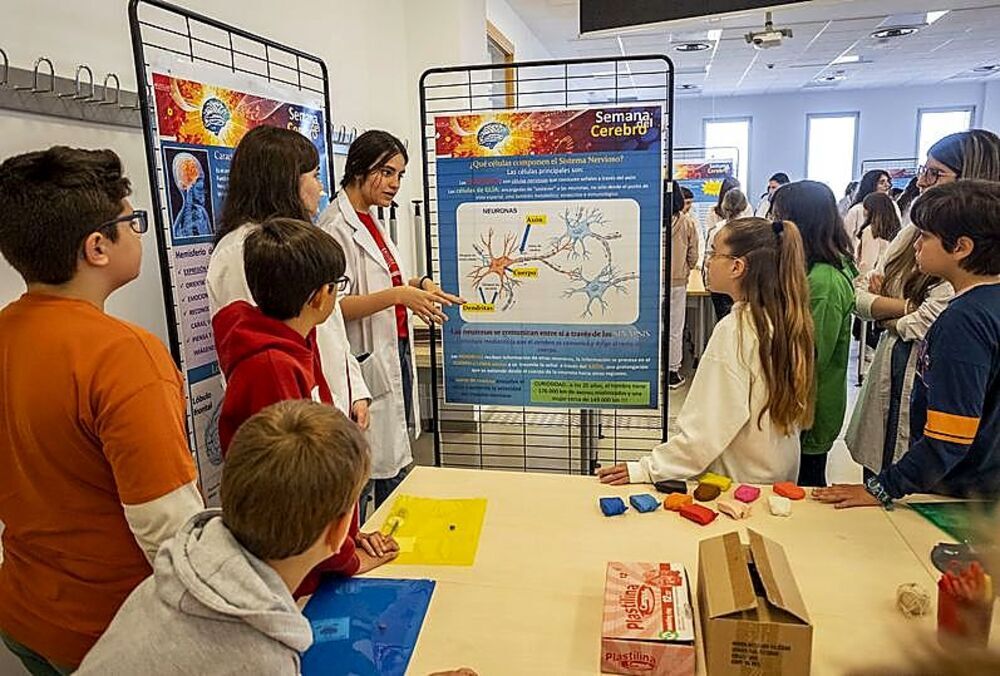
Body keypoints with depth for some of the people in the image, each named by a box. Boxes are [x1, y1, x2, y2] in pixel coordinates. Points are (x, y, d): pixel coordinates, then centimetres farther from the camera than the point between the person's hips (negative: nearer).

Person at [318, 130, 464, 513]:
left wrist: (417, 285, 7)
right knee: (364, 472, -2)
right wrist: (397, 295, -31)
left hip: (395, 355, 10)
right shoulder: (336, 227, -14)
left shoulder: (371, 221, 14)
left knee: (396, 464, 18)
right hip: (367, 363, -10)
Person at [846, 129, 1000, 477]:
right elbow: (860, 296, 2)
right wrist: (909, 307, -13)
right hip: (886, 374, 6)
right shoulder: (913, 232, 6)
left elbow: (922, 327, -21)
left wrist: (883, 311, -2)